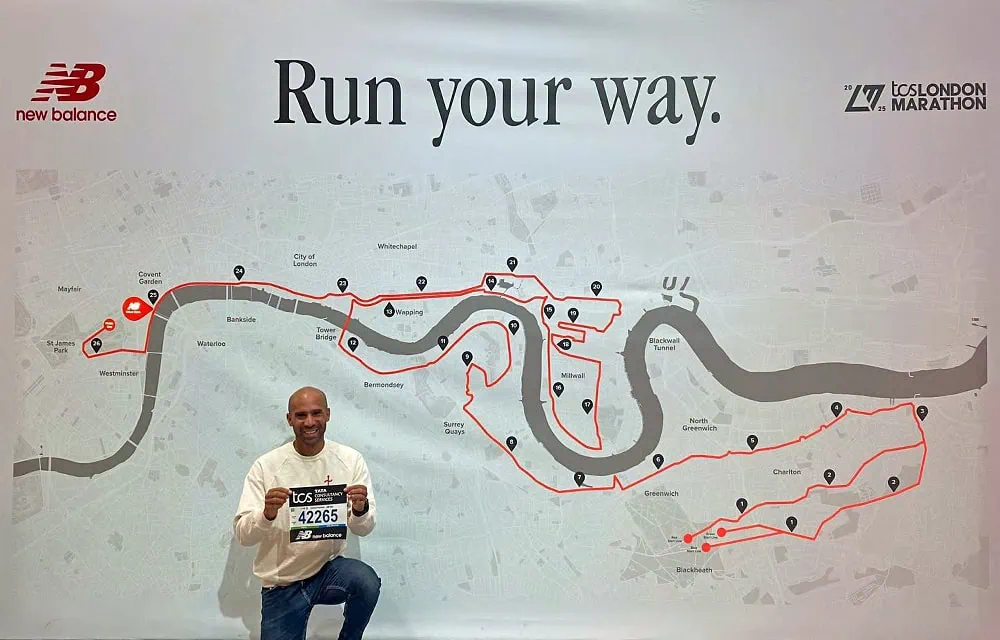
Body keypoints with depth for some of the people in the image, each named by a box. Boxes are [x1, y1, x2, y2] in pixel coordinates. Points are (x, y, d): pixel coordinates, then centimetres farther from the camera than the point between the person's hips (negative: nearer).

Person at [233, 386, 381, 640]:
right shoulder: (266, 466, -8)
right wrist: (267, 514, -32)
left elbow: (364, 529, -6)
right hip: (281, 584, 0)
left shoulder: (350, 459, -5)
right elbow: (243, 535, -11)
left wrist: (360, 510, -29)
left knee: (366, 581, -29)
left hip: (329, 569, 0)